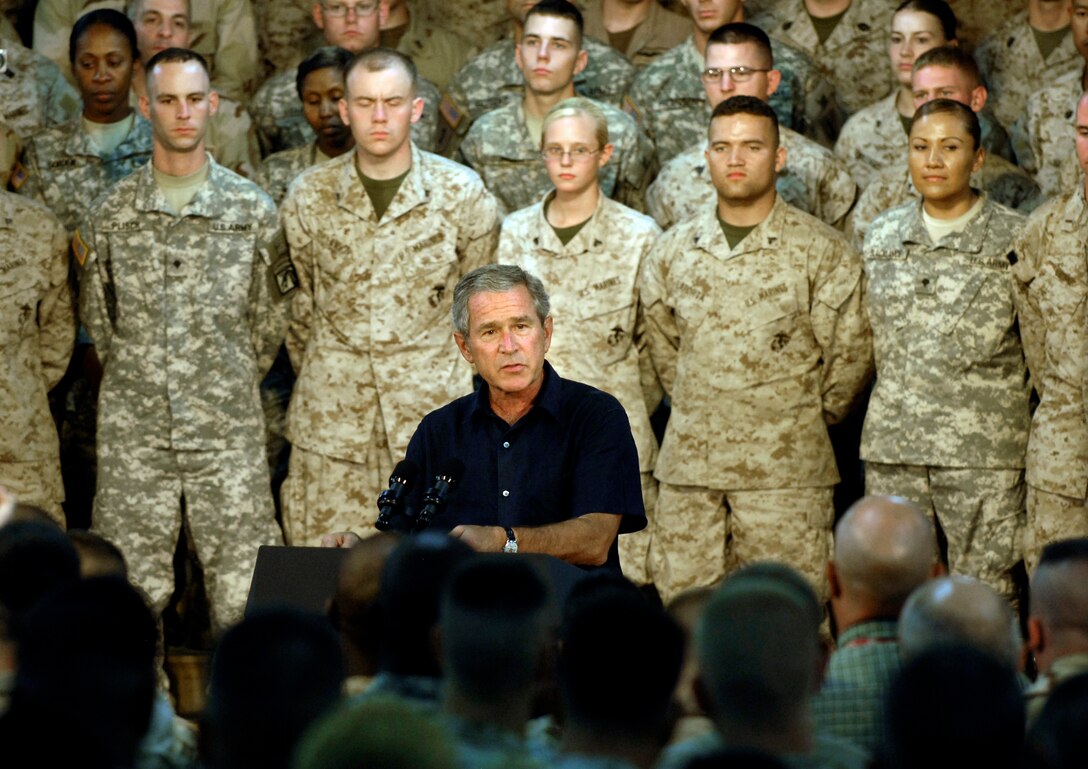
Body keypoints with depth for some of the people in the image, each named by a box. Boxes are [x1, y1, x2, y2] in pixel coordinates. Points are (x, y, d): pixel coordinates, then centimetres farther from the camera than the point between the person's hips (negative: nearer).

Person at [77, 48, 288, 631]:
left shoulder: (251, 208, 4)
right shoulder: (112, 213, 5)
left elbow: (269, 323, 10)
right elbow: (97, 319, 13)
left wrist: (228, 386, 10)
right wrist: (139, 377, 10)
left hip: (228, 429, -1)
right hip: (134, 430, 1)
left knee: (243, 597, -2)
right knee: (133, 589, 2)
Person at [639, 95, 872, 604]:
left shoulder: (821, 251, -1)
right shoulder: (673, 251, 10)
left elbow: (849, 355, 2)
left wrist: (804, 421, 7)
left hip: (785, 471, -3)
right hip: (688, 467, 3)